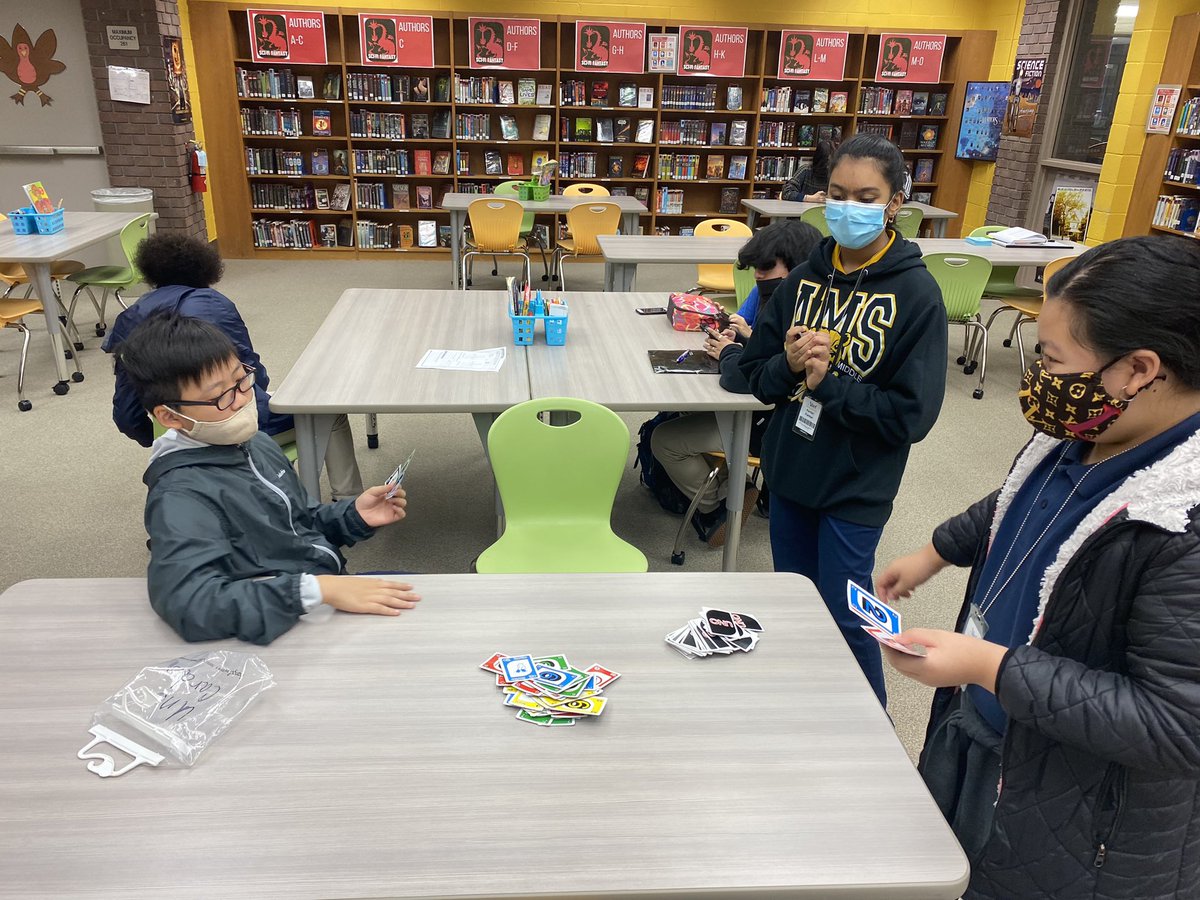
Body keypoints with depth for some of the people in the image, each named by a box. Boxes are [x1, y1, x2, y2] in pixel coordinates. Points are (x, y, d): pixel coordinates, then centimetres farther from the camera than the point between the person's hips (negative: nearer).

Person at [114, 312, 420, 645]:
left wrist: (353, 515, -1)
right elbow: (191, 604, -37)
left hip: (336, 588, 8)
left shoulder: (257, 444, 4)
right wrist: (319, 589, -40)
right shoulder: (180, 496, -21)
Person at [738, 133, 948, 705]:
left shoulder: (915, 293, -13)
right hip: (790, 470, 5)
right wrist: (788, 364, -17)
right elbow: (756, 373, 4)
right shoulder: (805, 277, 0)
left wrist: (826, 381, -20)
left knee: (844, 617, 5)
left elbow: (911, 415, -16)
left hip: (856, 486, -5)